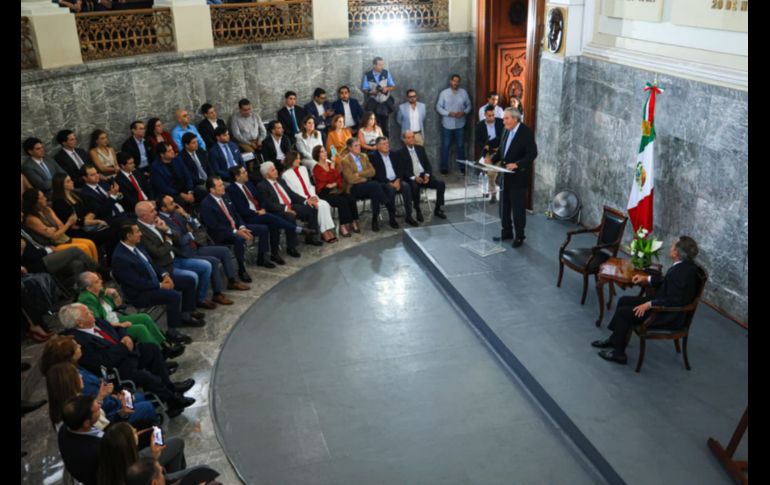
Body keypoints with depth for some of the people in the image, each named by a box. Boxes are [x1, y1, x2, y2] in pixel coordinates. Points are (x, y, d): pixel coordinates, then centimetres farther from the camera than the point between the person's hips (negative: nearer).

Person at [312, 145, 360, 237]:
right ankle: (343, 226, -26)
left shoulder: (330, 164, 16)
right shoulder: (316, 168, -1)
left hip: (336, 190, 6)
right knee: (342, 201, -30)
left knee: (351, 198, -21)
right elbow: (325, 179, -15)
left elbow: (339, 177, 12)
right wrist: (332, 168, -17)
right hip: (324, 192, -6)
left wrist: (335, 184, -7)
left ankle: (353, 222, -17)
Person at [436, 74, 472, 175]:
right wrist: (449, 113, -19)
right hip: (447, 125, -2)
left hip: (460, 125, 2)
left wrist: (464, 112, -14)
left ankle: (462, 167, 23)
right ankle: (444, 167, 16)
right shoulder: (444, 93, -6)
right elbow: (438, 107, -7)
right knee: (445, 146, 5)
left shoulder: (464, 92, 0)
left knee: (460, 146, 11)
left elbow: (468, 105, 6)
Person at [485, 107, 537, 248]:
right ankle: (507, 232, 27)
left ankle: (519, 236, 12)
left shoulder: (526, 132, -13)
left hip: (518, 177, -7)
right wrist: (492, 158, -4)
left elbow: (532, 153, -18)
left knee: (518, 207, 1)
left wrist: (517, 164, -30)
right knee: (504, 206, 13)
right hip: (505, 175, 7)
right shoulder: (506, 131, 8)